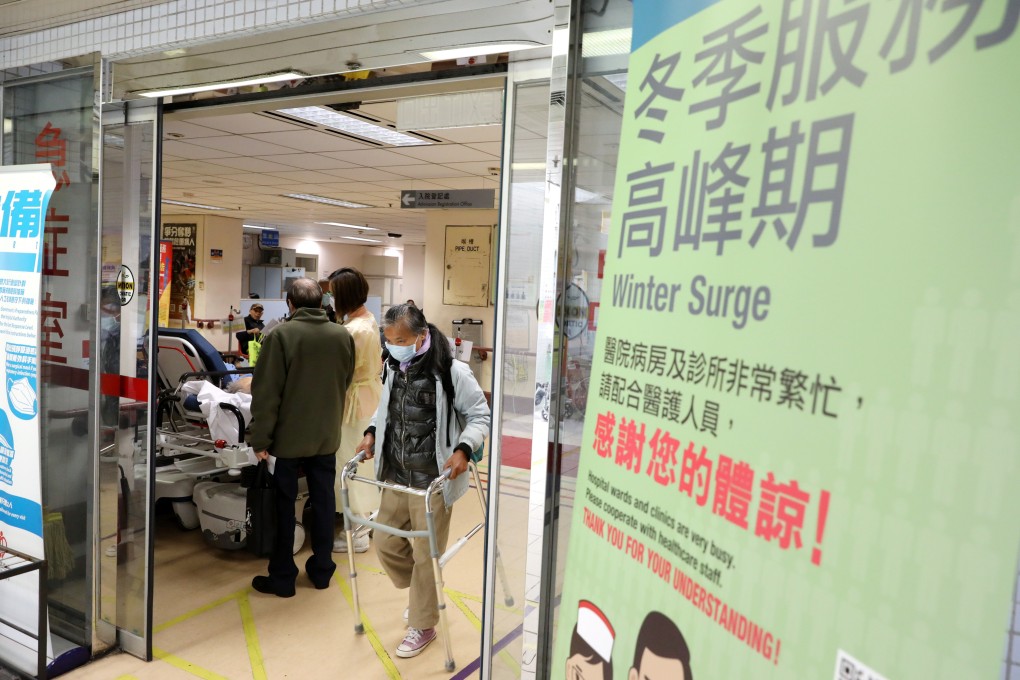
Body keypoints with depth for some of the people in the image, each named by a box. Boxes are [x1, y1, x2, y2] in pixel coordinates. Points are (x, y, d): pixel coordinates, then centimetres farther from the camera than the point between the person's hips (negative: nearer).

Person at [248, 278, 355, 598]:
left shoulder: (281, 335, -15)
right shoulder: (343, 336, 0)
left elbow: (266, 392, -15)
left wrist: (260, 439, -9)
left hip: (288, 436, -4)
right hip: (327, 436, 4)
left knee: (284, 506, 8)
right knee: (323, 503, 14)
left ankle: (282, 577, 17)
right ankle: (322, 570, 24)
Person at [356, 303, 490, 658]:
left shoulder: (451, 371, -18)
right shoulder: (393, 367, 3)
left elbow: (480, 414, -10)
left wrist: (463, 449, -23)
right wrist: (372, 432, 5)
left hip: (432, 480, -7)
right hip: (395, 475, 7)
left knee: (426, 554, 5)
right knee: (386, 543, 15)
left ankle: (423, 625, 26)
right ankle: (424, 594, 43)